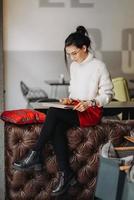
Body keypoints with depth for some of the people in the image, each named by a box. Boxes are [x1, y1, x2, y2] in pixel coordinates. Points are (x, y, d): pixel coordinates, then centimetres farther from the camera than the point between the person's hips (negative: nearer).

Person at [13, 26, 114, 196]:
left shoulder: (98, 66, -9)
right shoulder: (74, 66, 12)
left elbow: (108, 94, -7)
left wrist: (90, 103, -20)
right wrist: (69, 99, 2)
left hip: (92, 112, -6)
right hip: (75, 109, 6)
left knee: (53, 112, -29)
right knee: (57, 127, -28)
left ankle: (35, 156, -20)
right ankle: (66, 174, -26)